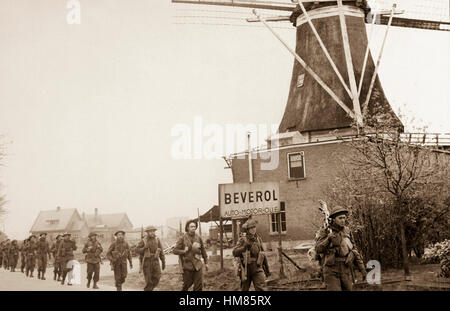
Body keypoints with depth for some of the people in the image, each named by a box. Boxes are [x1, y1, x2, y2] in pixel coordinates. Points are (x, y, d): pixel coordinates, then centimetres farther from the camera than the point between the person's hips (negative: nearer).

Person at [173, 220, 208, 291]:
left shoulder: (198, 238, 4)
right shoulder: (183, 238, -5)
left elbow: (203, 250, 14)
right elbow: (175, 250, -4)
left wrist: (206, 262, 16)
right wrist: (183, 251, -21)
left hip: (198, 265, 2)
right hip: (188, 265, -2)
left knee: (199, 285, -1)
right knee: (187, 284, 9)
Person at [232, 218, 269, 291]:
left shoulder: (258, 239, 6)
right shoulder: (242, 240, -5)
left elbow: (263, 254, 15)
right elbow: (235, 253, -16)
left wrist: (267, 269, 18)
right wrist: (244, 247, -31)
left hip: (257, 269, 1)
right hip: (246, 269, -1)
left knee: (260, 288, -14)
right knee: (244, 289, 12)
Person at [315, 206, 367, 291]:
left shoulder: (347, 231, 7)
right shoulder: (325, 232, -5)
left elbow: (353, 251, 12)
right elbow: (318, 250, -17)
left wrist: (362, 268, 7)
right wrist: (328, 239, -32)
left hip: (346, 270, 4)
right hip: (332, 271, -4)